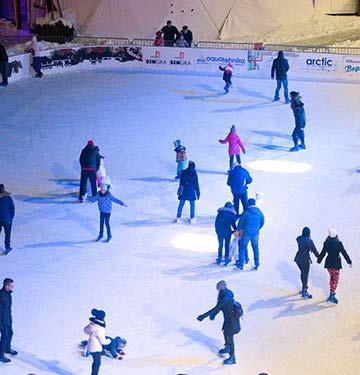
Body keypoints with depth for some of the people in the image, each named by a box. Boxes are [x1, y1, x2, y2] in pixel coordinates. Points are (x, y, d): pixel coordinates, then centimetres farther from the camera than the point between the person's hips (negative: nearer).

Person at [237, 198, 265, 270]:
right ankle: (257, 265, 18)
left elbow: (240, 222, -2)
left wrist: (239, 229, 17)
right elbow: (262, 223, 9)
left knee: (243, 248, 10)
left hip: (246, 233, -3)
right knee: (256, 248, 17)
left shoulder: (246, 212, -12)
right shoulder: (259, 212, -2)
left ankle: (241, 265, 13)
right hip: (255, 233, 3)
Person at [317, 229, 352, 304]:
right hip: (336, 263, -4)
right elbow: (344, 253, -8)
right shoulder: (339, 243, -12)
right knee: (335, 279, 3)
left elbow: (323, 253, 1)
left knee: (332, 277, 20)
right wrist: (349, 262, 1)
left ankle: (332, 293, 26)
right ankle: (332, 295, -4)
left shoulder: (326, 243, -5)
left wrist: (319, 260, 16)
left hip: (328, 262, 4)